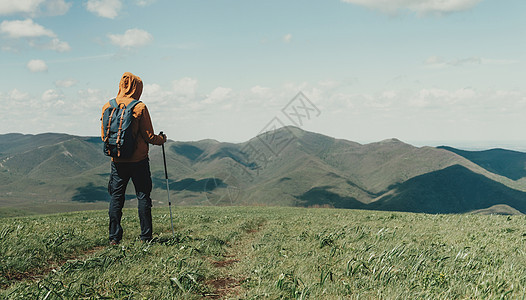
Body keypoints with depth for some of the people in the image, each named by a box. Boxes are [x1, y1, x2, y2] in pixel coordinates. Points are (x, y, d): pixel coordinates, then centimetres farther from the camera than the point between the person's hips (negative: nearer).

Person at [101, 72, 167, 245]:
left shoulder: (107, 107, 3)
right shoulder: (140, 107, -8)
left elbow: (104, 136, 10)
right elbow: (149, 136, -7)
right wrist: (161, 140, 13)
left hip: (117, 161, 3)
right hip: (138, 160, -3)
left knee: (115, 197, 7)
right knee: (143, 196, 4)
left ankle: (114, 237, 6)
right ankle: (146, 236, 5)